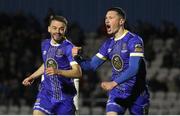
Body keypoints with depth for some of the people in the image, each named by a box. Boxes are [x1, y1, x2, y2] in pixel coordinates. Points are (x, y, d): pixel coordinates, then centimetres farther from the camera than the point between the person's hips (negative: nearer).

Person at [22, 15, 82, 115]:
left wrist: (58, 71, -34)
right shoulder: (45, 44, 9)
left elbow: (78, 72, -22)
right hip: (46, 93, 4)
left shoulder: (68, 48, -12)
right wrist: (32, 77, 31)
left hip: (65, 96, -4)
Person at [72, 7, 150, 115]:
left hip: (137, 93, -4)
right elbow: (92, 65, 9)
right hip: (117, 92, 4)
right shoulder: (109, 43, 8)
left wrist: (114, 83, -33)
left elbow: (133, 68, -24)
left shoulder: (134, 40, -13)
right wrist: (77, 57, -11)